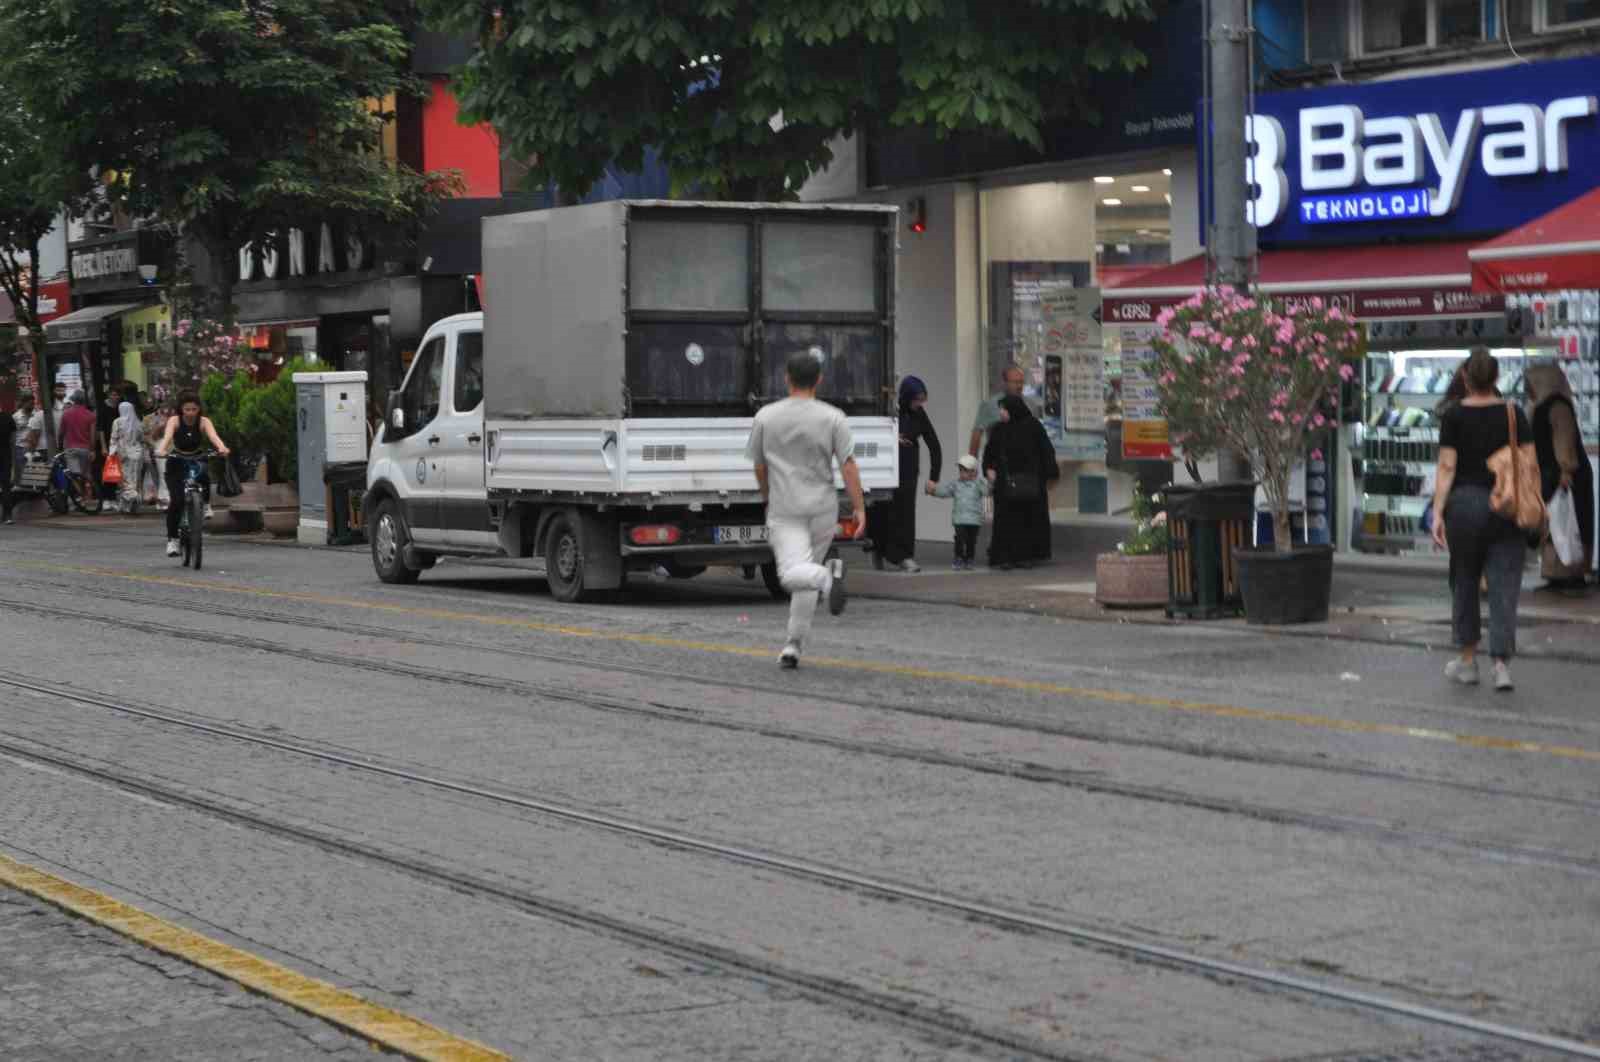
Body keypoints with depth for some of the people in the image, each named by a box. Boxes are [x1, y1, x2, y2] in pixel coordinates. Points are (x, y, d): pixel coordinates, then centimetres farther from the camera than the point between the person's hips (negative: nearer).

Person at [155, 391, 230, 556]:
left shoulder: (203, 421, -12)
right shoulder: (175, 421, -14)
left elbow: (212, 435, -32)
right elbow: (167, 436, -33)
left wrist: (221, 448, -53)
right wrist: (161, 450, -54)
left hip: (197, 460, 1)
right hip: (176, 464, -1)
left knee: (203, 473, -37)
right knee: (176, 501, -19)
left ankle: (206, 504, -9)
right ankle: (172, 539, -7)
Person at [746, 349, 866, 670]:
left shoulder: (766, 416, 2)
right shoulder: (832, 418, -2)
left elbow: (759, 466, 11)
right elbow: (848, 465, -9)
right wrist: (859, 508, -5)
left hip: (784, 510, -1)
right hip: (822, 508, 1)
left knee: (793, 574, -12)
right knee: (807, 572, 14)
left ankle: (827, 575, -43)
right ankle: (793, 646, 12)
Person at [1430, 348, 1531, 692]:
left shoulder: (1454, 417, -2)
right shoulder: (1514, 415, 1)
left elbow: (1447, 467, -8)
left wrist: (1438, 512, -9)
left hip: (1465, 501, 0)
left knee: (1465, 583, 15)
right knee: (1504, 586, 0)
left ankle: (1468, 661, 20)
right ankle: (1502, 664, -12)